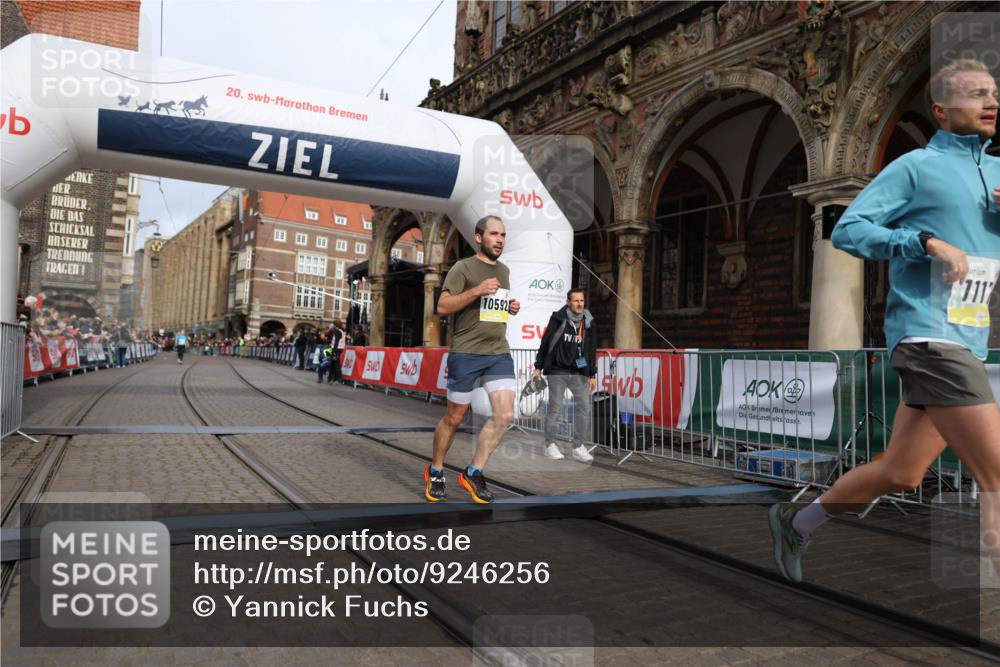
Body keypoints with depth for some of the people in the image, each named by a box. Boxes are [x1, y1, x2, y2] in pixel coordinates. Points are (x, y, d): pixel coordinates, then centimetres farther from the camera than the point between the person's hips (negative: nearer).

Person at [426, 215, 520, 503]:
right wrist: (477, 290, -22)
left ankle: (473, 474, 9)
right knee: (454, 418, 5)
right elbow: (442, 307, -13)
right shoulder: (463, 267, -5)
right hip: (466, 353, -6)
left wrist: (511, 308, 9)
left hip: (500, 353, 6)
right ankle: (435, 472, 27)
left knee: (505, 416, -6)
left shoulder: (504, 271, 17)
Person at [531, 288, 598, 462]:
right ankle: (550, 445, 14)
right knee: (554, 408, 1)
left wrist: (592, 375, 5)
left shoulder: (589, 323, 4)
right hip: (557, 371, -3)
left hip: (579, 373, 3)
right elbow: (545, 343, -1)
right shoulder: (558, 319, -5)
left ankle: (579, 447, 3)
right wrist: (538, 367, -2)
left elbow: (592, 350, 8)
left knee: (584, 407, -5)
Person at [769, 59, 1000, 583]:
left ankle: (797, 522, 32)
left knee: (900, 474, 14)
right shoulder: (916, 167, -2)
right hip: (929, 337, -8)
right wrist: (928, 241, -19)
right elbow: (846, 230, -10)